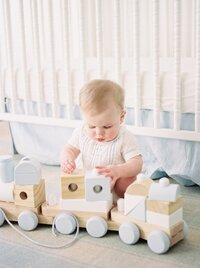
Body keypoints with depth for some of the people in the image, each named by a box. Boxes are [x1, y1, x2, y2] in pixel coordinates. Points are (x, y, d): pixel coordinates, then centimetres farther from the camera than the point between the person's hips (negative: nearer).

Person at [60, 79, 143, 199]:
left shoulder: (125, 138, -21)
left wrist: (118, 170, -48)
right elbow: (70, 149, 5)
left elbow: (137, 164, -27)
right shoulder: (81, 132, -9)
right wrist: (67, 159, -21)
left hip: (116, 188, -4)